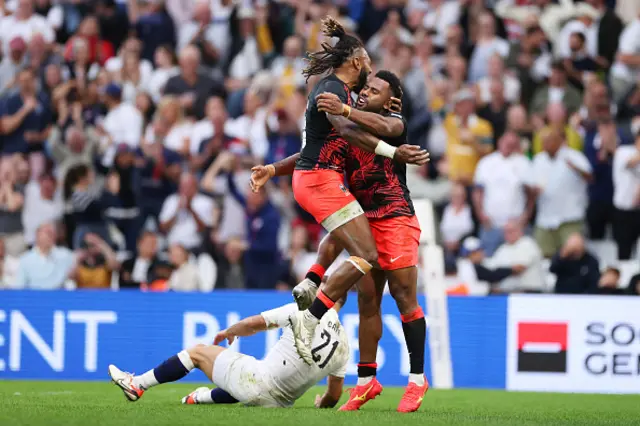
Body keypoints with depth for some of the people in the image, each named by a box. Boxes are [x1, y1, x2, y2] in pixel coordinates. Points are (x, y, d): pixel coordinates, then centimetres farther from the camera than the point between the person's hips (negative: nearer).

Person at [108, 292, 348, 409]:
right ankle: (199, 398, 62)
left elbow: (253, 323, -5)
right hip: (282, 401, 6)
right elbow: (334, 396, 8)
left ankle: (136, 385, 25)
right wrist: (323, 404, 32)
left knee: (197, 352, 14)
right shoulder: (343, 344, 3)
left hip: (258, 382, -6)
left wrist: (228, 332, 15)